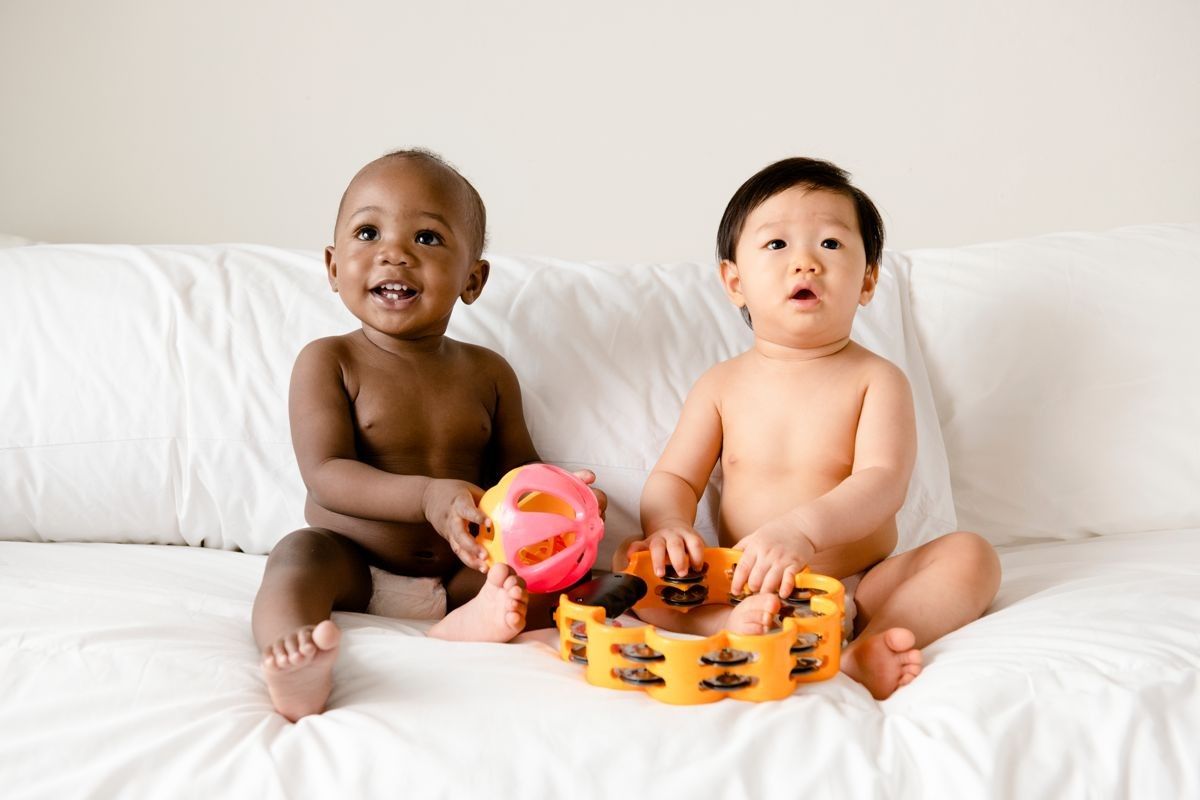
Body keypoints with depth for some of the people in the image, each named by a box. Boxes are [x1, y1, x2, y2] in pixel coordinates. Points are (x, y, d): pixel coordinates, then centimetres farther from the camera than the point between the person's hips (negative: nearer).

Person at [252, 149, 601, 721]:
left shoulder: (488, 374, 7)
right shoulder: (328, 362, -4)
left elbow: (516, 471, 13)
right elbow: (326, 475, -14)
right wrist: (428, 496, -30)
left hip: (459, 573, 3)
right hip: (355, 568, -3)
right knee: (299, 552, -32)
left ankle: (471, 623, -42)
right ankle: (290, 655, -60)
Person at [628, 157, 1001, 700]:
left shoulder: (877, 380, -3)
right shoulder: (721, 386, 5)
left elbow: (884, 483, -18)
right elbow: (673, 478, 4)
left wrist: (802, 529, -37)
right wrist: (669, 525, -22)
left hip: (861, 586, -1)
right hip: (747, 590, 1)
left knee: (970, 555, -23)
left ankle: (859, 653, -43)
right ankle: (744, 629, -43)